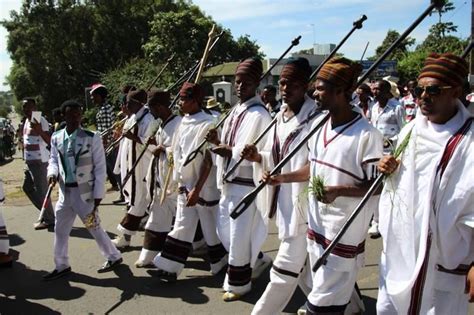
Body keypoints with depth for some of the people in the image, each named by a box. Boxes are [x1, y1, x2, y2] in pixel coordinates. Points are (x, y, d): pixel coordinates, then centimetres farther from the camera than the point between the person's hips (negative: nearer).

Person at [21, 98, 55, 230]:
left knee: (41, 190, -6)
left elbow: (49, 141, -24)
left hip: (39, 161, -10)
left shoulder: (40, 121, -15)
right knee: (27, 187, 17)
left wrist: (40, 131, -40)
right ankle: (45, 213, 27)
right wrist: (26, 159, 23)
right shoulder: (27, 121, 15)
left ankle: (49, 219, 4)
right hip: (30, 161, 10)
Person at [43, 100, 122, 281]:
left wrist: (98, 193, -9)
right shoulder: (56, 138, 1)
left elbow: (100, 167, -8)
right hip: (65, 191, 5)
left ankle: (114, 257, 27)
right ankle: (61, 266, 32)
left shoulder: (92, 138, -12)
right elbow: (53, 159, 14)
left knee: (94, 228, 7)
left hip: (85, 191, -5)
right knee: (60, 230, 14)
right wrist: (52, 172, -9)